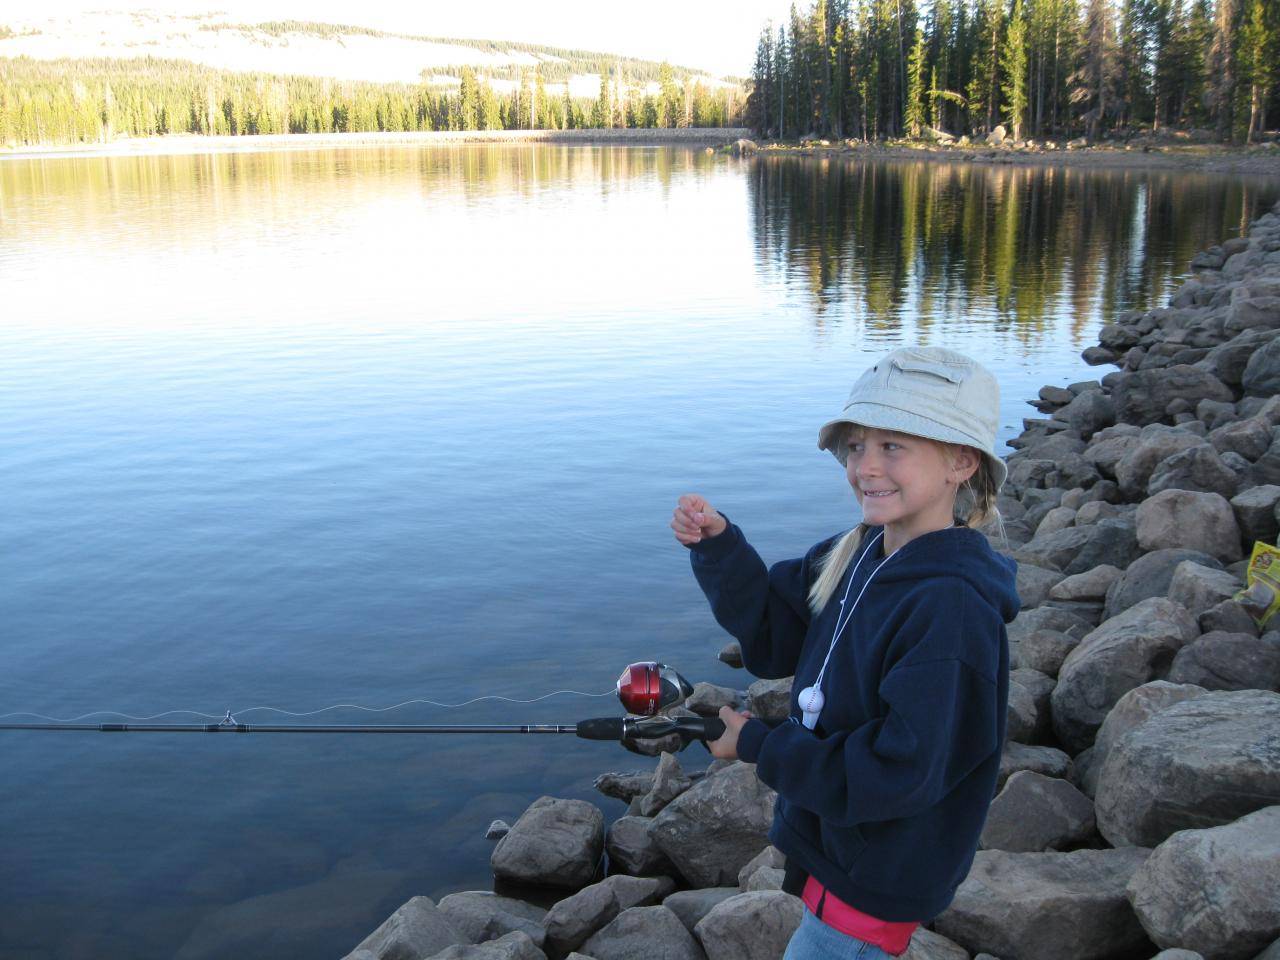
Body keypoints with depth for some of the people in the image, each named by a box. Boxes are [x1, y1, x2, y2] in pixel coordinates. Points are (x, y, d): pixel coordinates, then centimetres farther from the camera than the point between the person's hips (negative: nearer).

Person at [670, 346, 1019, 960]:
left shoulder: (951, 608, -30)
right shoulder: (856, 557, -3)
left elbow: (898, 773, -31)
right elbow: (772, 639, 1)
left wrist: (759, 745, -21)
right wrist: (718, 548, -14)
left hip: (877, 880, -8)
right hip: (834, 842, 8)